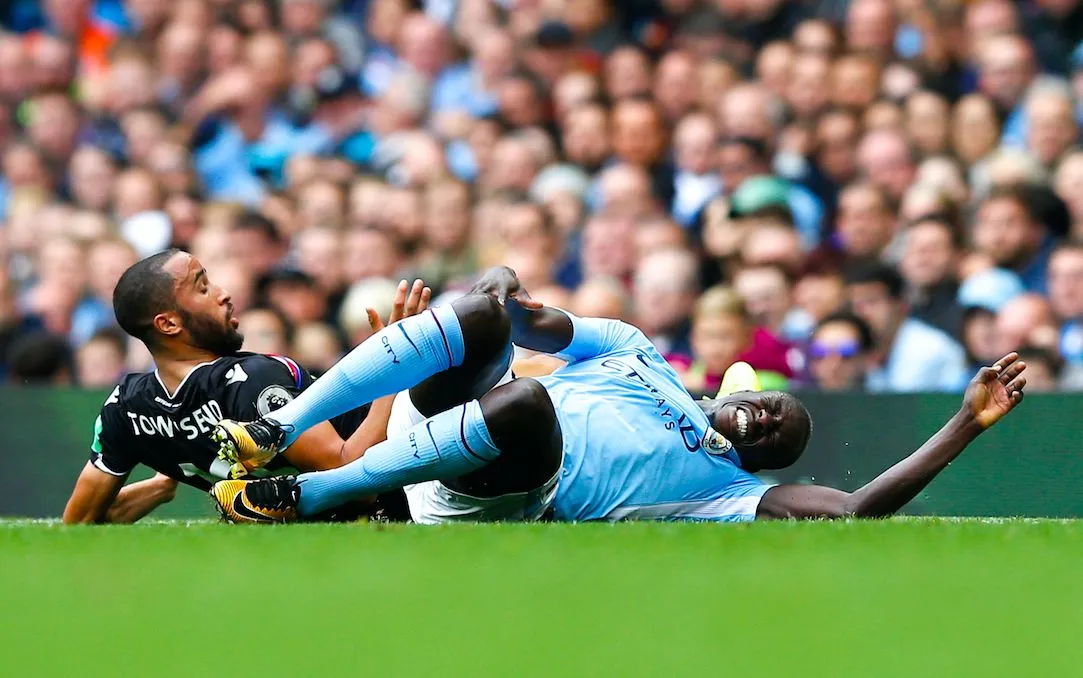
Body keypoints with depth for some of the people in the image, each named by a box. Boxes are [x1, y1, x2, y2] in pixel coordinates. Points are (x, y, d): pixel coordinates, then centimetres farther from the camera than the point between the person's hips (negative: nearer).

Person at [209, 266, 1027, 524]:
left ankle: (304, 496, -37)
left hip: (497, 500, -3)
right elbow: (542, 327, 21)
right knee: (487, 312, -25)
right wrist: (508, 303, -5)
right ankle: (276, 432, -32)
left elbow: (859, 508, 2)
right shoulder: (638, 353, 28)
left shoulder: (724, 486, 14)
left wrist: (967, 424, -2)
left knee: (525, 402, -37)